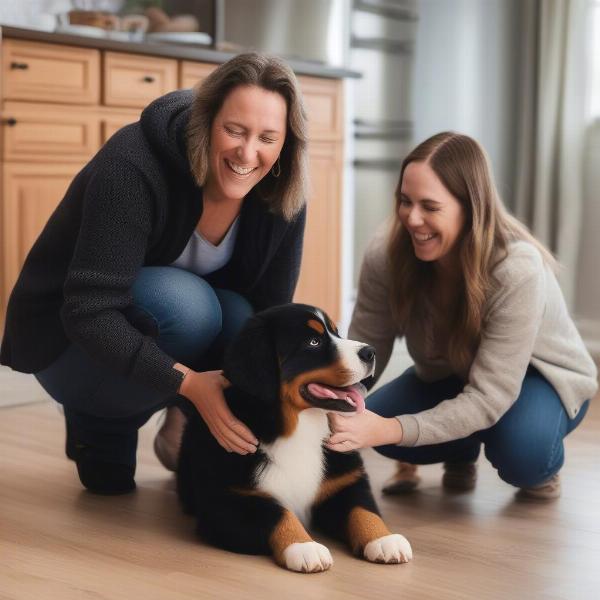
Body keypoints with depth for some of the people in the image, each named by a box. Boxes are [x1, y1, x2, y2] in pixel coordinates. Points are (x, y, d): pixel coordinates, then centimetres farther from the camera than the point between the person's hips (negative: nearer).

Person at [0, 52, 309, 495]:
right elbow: (89, 311, -35)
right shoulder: (135, 167, -31)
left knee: (239, 319, -28)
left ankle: (185, 430, 2)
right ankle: (97, 423, -6)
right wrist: (189, 383, -44)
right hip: (69, 336, -4)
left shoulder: (281, 196, -14)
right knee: (184, 304, -34)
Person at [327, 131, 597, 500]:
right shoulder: (386, 255, -25)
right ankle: (461, 453, 9)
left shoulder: (516, 269, -37)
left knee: (522, 447, -36)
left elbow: (489, 398, -38)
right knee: (373, 420, -24)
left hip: (540, 377, -3)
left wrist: (392, 430, -51)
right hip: (451, 376, 4)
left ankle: (539, 466, 3)